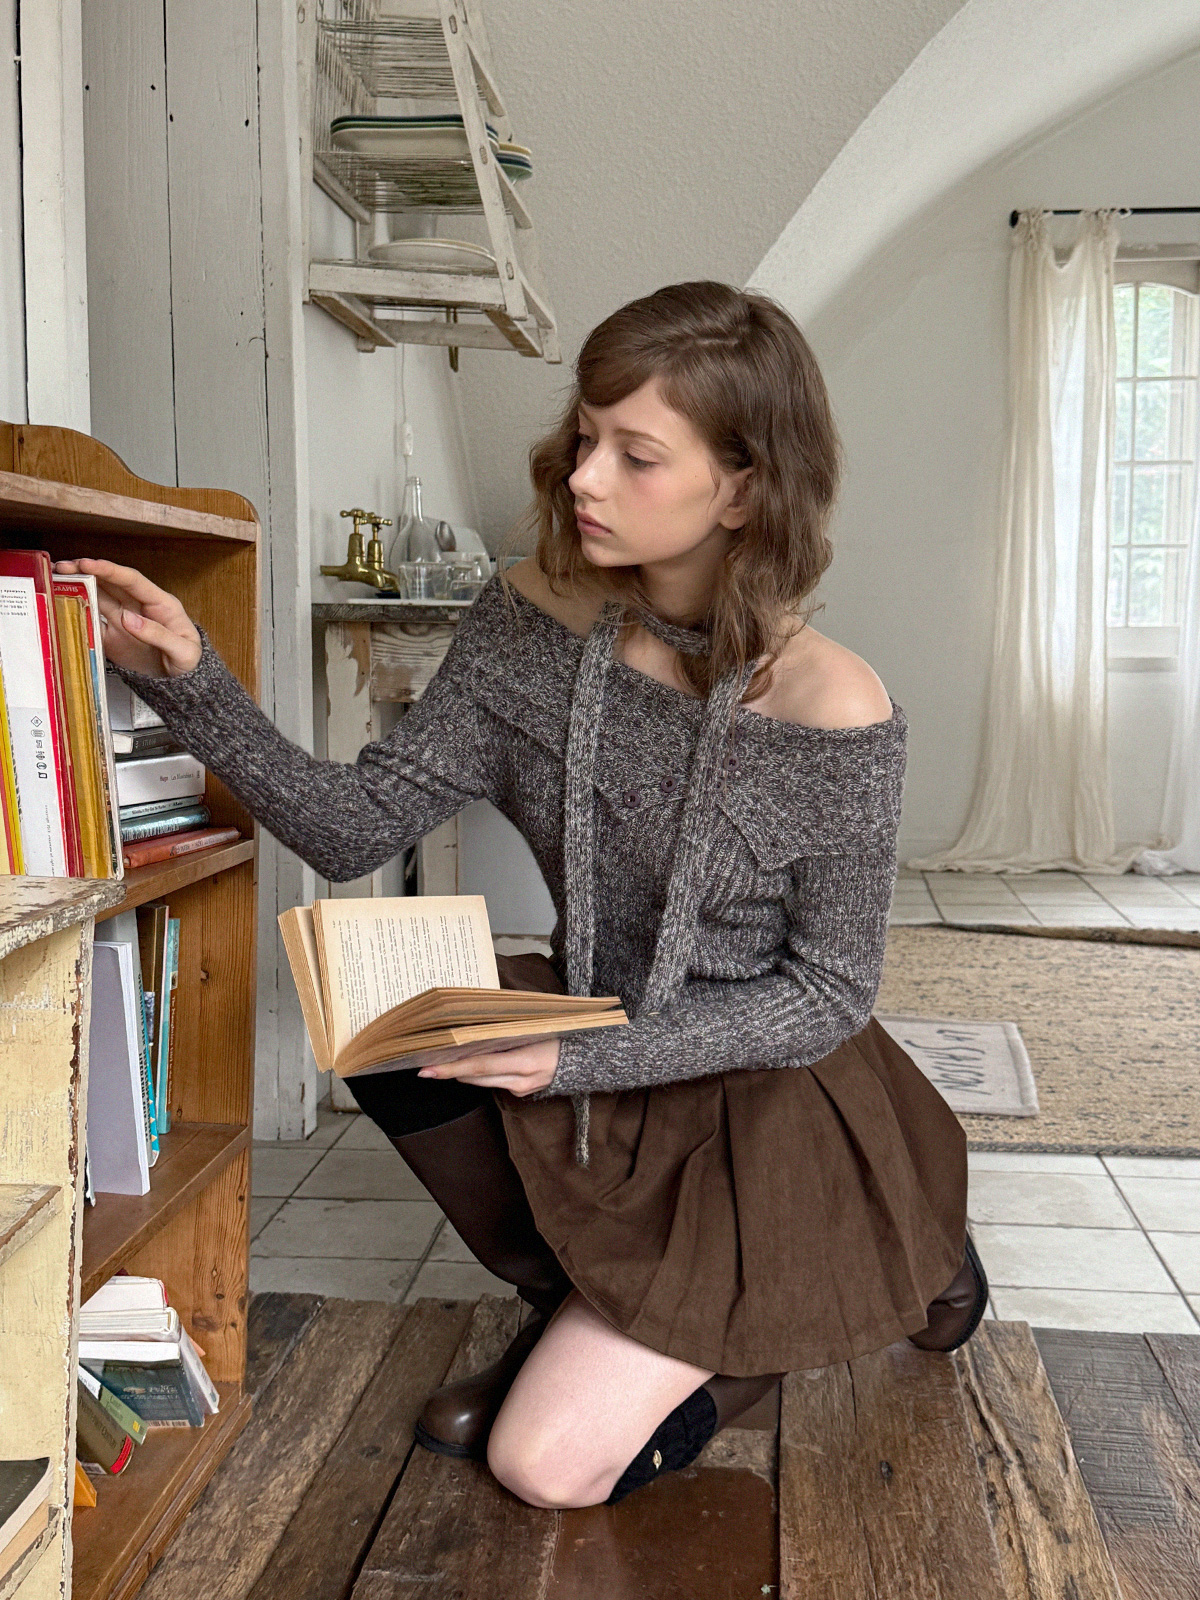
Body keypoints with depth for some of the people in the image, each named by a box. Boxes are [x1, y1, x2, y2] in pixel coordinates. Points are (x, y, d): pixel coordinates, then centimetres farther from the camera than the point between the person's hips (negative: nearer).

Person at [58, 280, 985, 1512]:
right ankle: (587, 1311, 4)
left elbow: (828, 995, -15)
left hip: (768, 1100, -4)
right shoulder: (531, 628, -11)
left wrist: (592, 1055, -26)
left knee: (547, 1464, -8)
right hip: (595, 1052, 5)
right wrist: (191, 686, -25)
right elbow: (357, 827, -11)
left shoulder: (834, 715, -24)